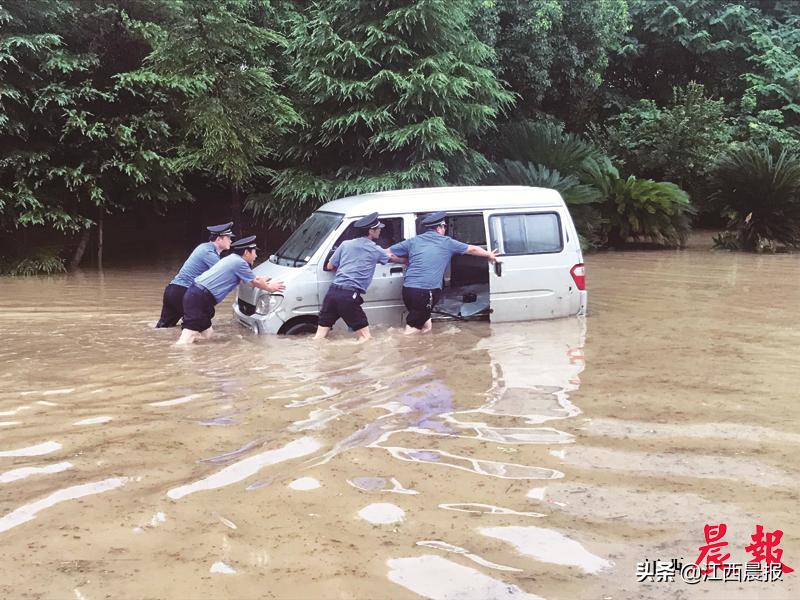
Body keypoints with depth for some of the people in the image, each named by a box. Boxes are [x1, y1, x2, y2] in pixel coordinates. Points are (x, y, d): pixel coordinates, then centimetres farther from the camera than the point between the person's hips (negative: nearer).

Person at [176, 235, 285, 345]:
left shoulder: (233, 259, 20)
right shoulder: (239, 263, -9)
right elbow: (255, 282, 5)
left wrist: (262, 281, 48)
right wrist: (270, 288, 21)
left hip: (196, 295, 10)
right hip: (199, 299, -10)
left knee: (206, 334, 15)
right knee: (187, 339, -16)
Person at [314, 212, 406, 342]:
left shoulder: (346, 244, 15)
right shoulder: (375, 250, 7)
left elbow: (330, 266, 19)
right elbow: (394, 258, 26)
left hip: (333, 291, 5)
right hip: (349, 296, -5)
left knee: (320, 336, 8)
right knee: (365, 338, 0)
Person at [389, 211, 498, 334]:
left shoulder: (413, 241, 13)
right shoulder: (447, 243, 7)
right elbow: (472, 249, 22)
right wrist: (489, 255, 37)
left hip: (408, 289, 3)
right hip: (428, 292, -3)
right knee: (414, 324, 4)